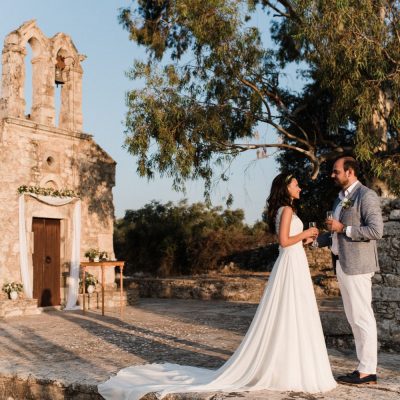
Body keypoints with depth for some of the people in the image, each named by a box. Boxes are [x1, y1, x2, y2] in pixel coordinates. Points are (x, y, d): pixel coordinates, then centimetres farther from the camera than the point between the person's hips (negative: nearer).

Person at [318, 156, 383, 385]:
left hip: (357, 265, -9)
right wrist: (315, 240, 15)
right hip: (342, 263, 9)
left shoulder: (366, 196, -11)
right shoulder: (341, 198, 18)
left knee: (362, 317, -4)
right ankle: (364, 368, 20)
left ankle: (368, 371, 4)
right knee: (354, 318, 12)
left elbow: (376, 230, -20)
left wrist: (343, 228, -17)